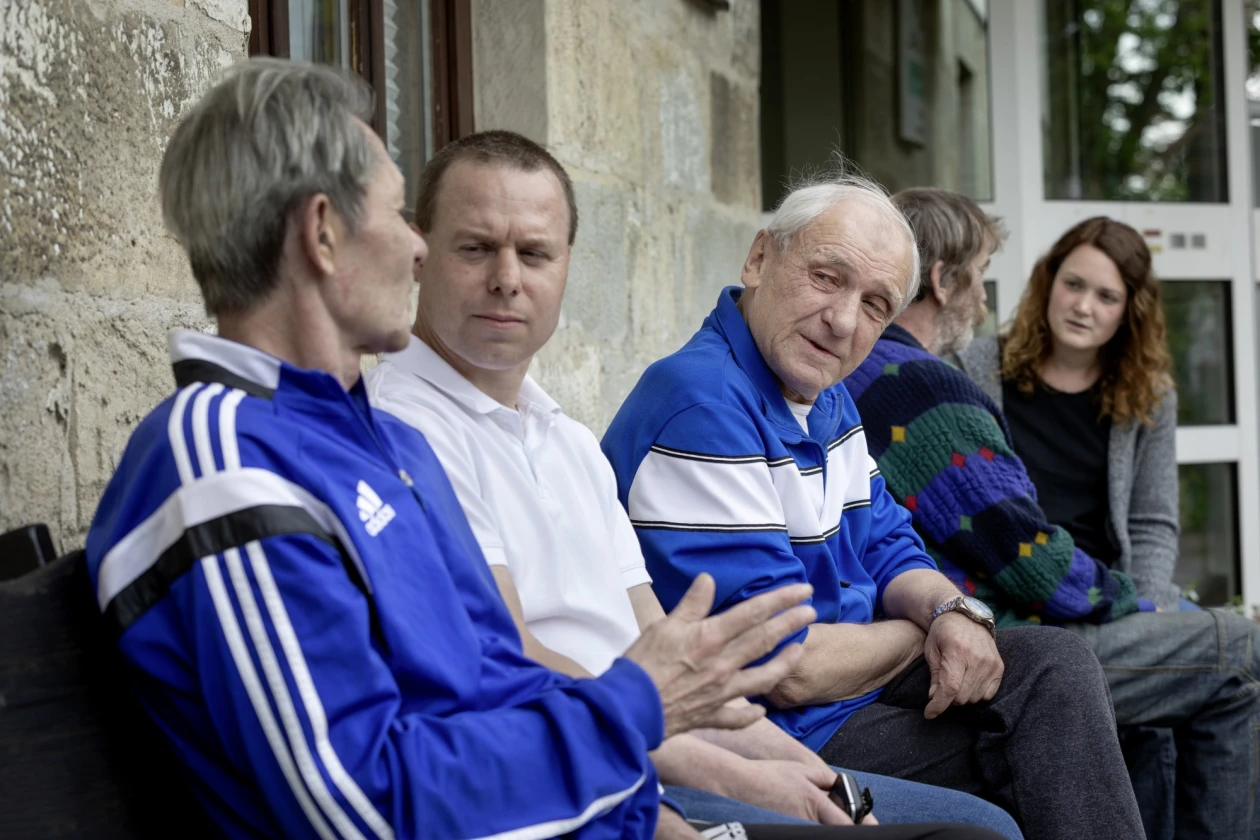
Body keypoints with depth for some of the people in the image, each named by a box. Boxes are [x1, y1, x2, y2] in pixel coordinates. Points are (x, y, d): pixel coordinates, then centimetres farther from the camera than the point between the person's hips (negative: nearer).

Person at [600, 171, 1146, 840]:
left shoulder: (826, 400, 9)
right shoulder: (701, 408, -25)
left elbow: (889, 552, 16)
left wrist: (950, 610, -9)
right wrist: (923, 634, -7)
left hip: (855, 683, 10)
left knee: (1052, 661, -4)